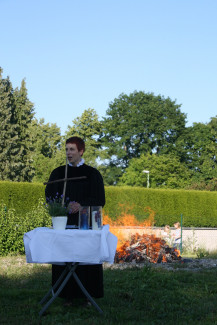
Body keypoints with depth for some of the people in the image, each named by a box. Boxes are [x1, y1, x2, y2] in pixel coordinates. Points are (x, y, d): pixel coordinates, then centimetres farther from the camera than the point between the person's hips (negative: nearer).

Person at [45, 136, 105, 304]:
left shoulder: (92, 174, 3)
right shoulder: (58, 173, 9)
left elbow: (100, 200, -3)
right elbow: (50, 195, -1)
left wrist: (81, 205, -20)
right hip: (64, 223, 2)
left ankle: (87, 295, 7)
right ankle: (68, 296, 7)